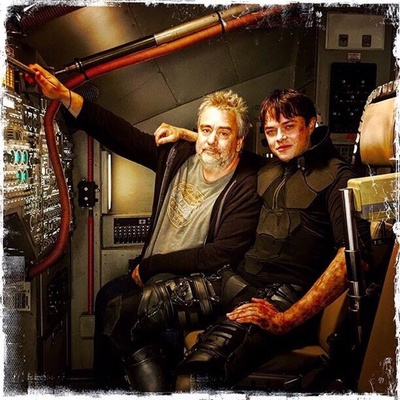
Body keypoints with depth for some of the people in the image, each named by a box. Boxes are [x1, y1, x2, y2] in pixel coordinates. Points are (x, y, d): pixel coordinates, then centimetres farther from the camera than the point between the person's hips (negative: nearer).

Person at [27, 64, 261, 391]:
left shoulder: (246, 189, -16)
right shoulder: (179, 155, 2)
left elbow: (222, 254, -20)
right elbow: (124, 135, 2)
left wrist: (152, 265, -15)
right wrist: (65, 96, -3)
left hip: (195, 282, -7)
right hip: (152, 274, 8)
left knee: (118, 312, -20)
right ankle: (107, 386, 22)